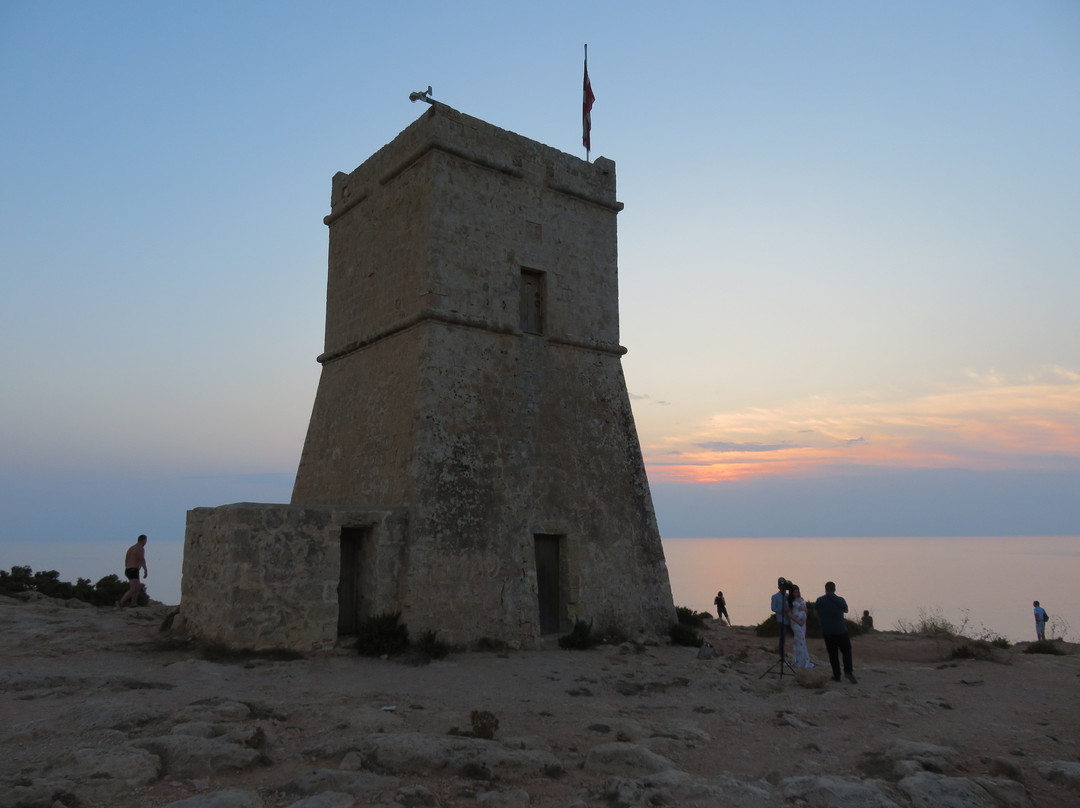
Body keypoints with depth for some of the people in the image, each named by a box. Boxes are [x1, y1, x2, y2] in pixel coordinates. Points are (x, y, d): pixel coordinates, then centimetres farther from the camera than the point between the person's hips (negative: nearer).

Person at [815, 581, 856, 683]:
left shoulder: (819, 601, -5)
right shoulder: (840, 600, -9)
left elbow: (818, 616, 7)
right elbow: (846, 610, 13)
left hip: (827, 632, 1)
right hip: (841, 631, -1)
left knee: (833, 654, 9)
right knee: (846, 651, 14)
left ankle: (836, 676, 9)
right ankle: (848, 670, -3)